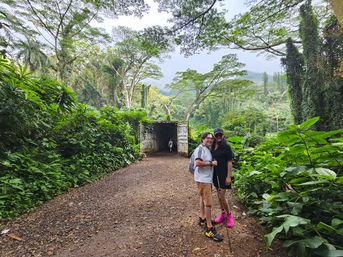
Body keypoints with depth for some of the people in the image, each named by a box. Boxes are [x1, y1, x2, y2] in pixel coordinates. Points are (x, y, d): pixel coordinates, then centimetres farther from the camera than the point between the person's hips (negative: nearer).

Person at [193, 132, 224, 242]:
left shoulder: (207, 149, 15)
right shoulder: (200, 149, -15)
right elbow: (198, 163, -26)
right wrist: (211, 163, -19)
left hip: (207, 178, 10)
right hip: (202, 179, -10)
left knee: (203, 199, 20)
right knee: (208, 203, -8)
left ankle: (202, 219, 36)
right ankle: (209, 229, 0)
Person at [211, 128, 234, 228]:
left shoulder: (226, 146, -13)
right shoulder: (213, 146, 6)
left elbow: (229, 162, -13)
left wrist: (229, 176, -16)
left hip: (223, 174, -6)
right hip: (215, 174, 6)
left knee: (222, 196, -2)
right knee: (218, 195, 16)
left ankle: (229, 215, 23)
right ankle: (223, 214, 34)